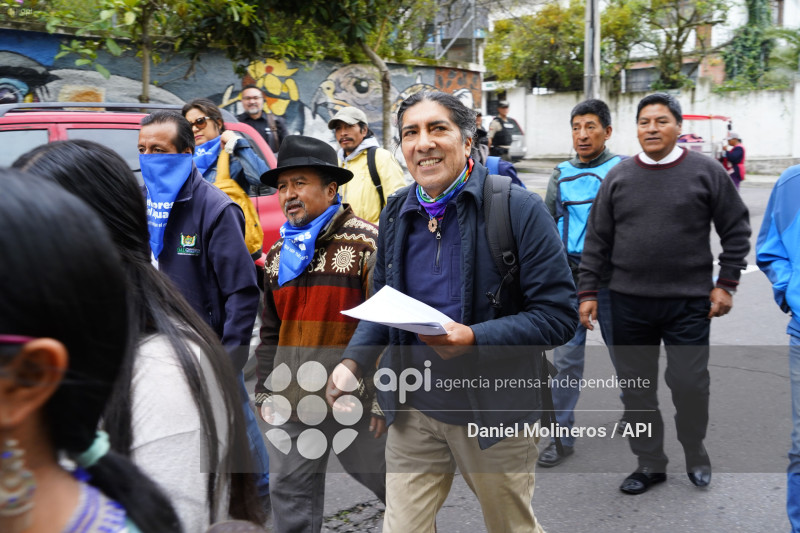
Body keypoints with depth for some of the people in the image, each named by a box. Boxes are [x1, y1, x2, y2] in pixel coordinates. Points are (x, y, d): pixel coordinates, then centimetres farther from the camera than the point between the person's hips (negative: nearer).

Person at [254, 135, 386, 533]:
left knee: (386, 477, 11)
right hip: (293, 401, 6)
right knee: (289, 490, 11)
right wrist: (264, 391, 14)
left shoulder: (367, 243, -10)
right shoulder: (278, 254, 12)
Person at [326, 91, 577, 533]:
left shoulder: (519, 209, -14)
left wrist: (473, 339, -28)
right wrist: (353, 360, -4)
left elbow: (558, 315, -15)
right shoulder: (397, 213, 3)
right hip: (413, 410, 4)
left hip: (495, 410, -3)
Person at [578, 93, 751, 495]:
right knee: (636, 388, 8)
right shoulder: (618, 177, 6)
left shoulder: (706, 172, 0)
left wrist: (726, 284, -1)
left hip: (689, 303, -2)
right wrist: (588, 292, 3)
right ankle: (650, 462, 25)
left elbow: (736, 230, 5)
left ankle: (695, 452, 27)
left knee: (689, 383, -1)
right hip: (630, 303, 3)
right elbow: (597, 240, 8)